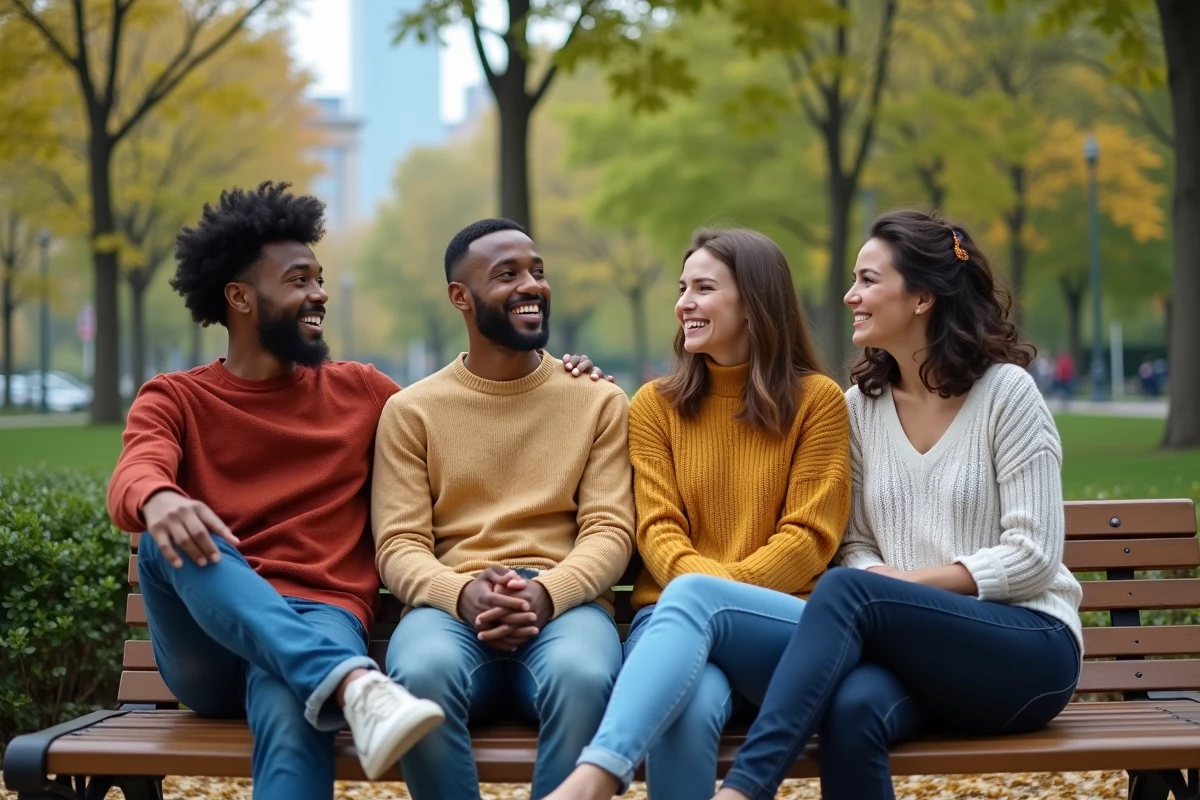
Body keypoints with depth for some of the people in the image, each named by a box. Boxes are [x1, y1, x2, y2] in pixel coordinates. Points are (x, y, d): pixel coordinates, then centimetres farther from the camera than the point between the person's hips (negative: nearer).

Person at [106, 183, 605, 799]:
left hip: (318, 626, 0)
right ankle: (353, 683, -51)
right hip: (205, 645, 0)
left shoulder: (360, 392, 18)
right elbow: (132, 479, -11)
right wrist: (158, 501, -38)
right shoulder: (174, 400, 10)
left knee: (292, 711, -39)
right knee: (170, 536, -35)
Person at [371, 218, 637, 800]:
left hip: (566, 603, 0)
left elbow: (610, 530, 4)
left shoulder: (599, 402, 14)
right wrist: (463, 594, -19)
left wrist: (547, 593, -18)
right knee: (422, 675, -37)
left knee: (583, 679, -37)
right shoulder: (411, 410, 12)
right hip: (452, 605, 0)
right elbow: (398, 546, 4)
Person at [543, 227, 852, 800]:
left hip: (787, 631, -1)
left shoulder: (816, 399, 7)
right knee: (690, 708, -38)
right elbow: (657, 531, 4)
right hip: (675, 621, 2)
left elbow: (809, 536, 0)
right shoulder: (656, 404, 14)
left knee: (692, 598, -39)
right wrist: (710, 585, -18)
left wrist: (723, 588, -16)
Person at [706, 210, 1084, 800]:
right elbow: (857, 548, 12)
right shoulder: (860, 405, 12)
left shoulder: (1006, 391, -3)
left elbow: (1033, 554, -8)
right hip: (918, 649, 3)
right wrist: (874, 577, -12)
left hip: (1028, 648, -3)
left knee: (847, 592, -32)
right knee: (852, 709, -35)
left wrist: (904, 583, -14)